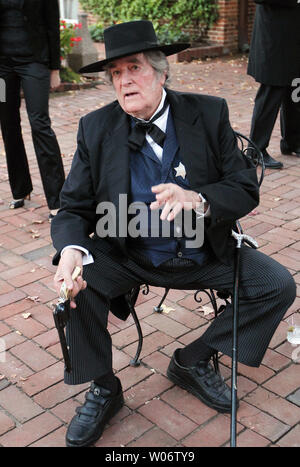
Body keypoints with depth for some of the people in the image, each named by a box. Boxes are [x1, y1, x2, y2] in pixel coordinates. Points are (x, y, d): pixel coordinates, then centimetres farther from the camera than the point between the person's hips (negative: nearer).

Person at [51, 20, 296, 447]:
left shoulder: (209, 114, -8)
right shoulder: (96, 129, -7)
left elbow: (246, 190, -9)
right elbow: (74, 208, -8)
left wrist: (197, 200, -31)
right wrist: (71, 250, -32)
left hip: (204, 254, 1)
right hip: (129, 258, 0)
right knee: (78, 286, -26)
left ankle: (193, 361, 8)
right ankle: (103, 389, 2)